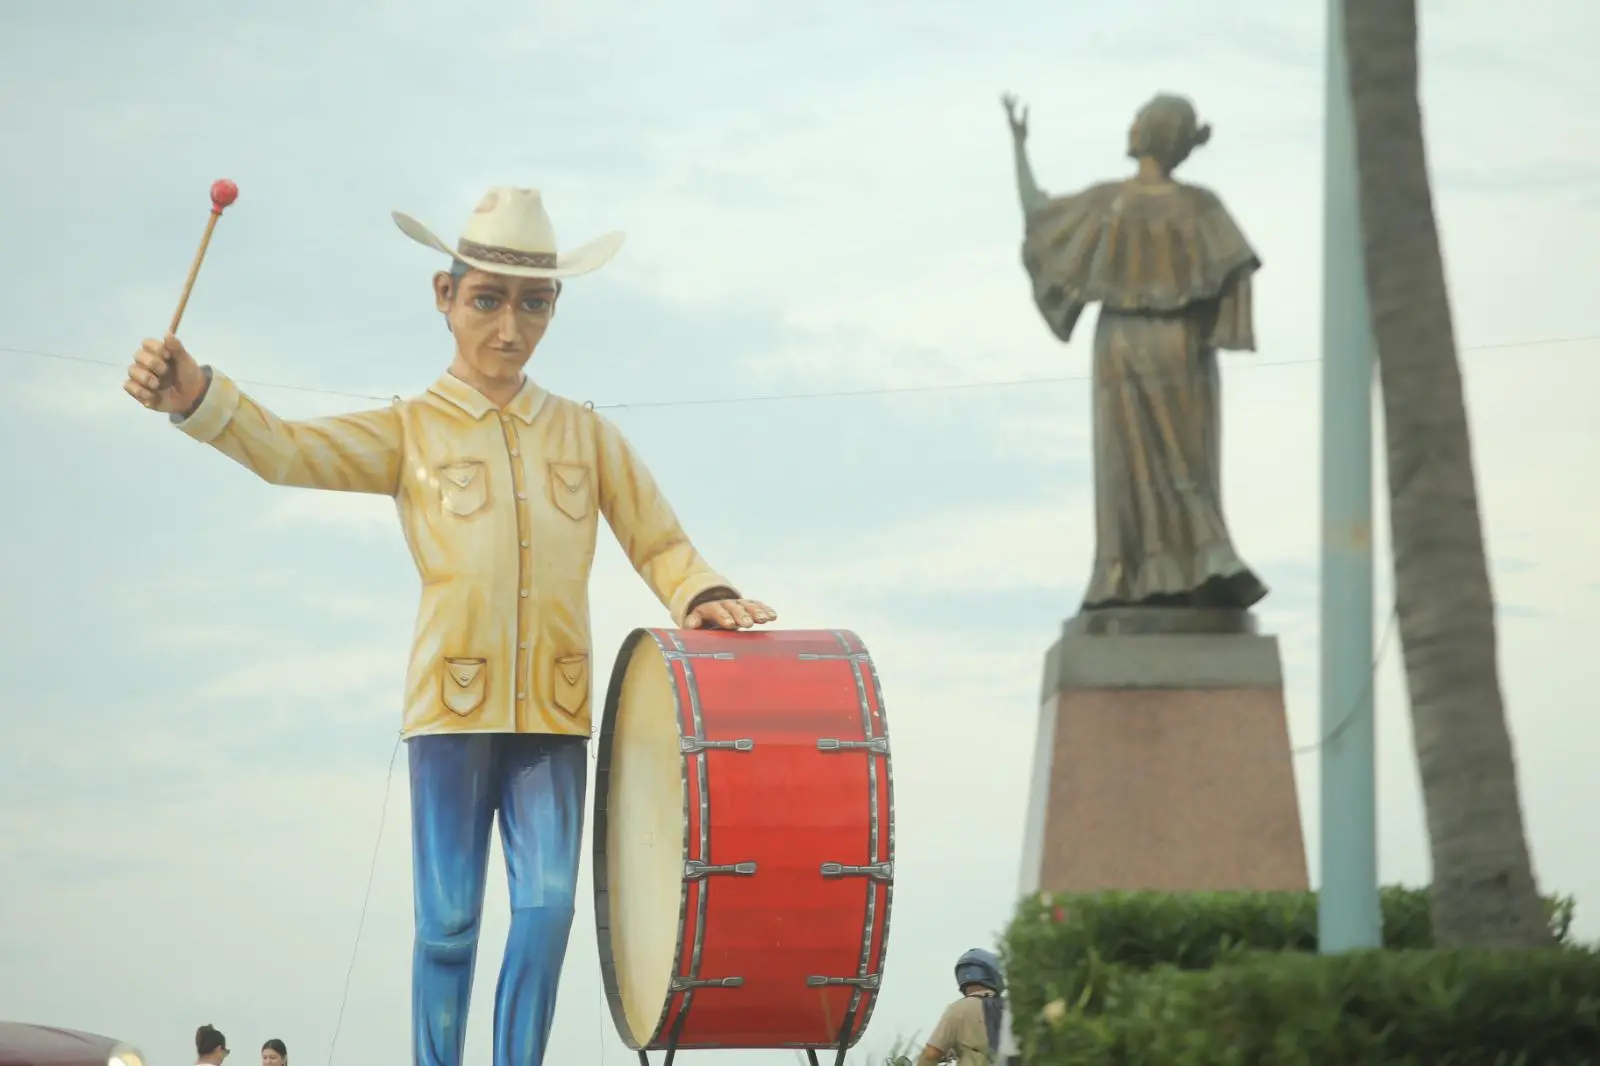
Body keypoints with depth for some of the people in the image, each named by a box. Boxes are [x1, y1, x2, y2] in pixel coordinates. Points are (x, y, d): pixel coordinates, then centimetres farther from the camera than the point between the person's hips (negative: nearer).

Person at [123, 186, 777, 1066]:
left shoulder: (585, 433, 14)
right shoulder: (411, 431, 5)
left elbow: (658, 542, 16)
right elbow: (288, 449, -11)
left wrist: (701, 596, -8)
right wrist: (195, 397, -31)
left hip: (554, 712, 2)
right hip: (452, 707, -2)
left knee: (547, 905, -8)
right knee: (448, 920, -5)